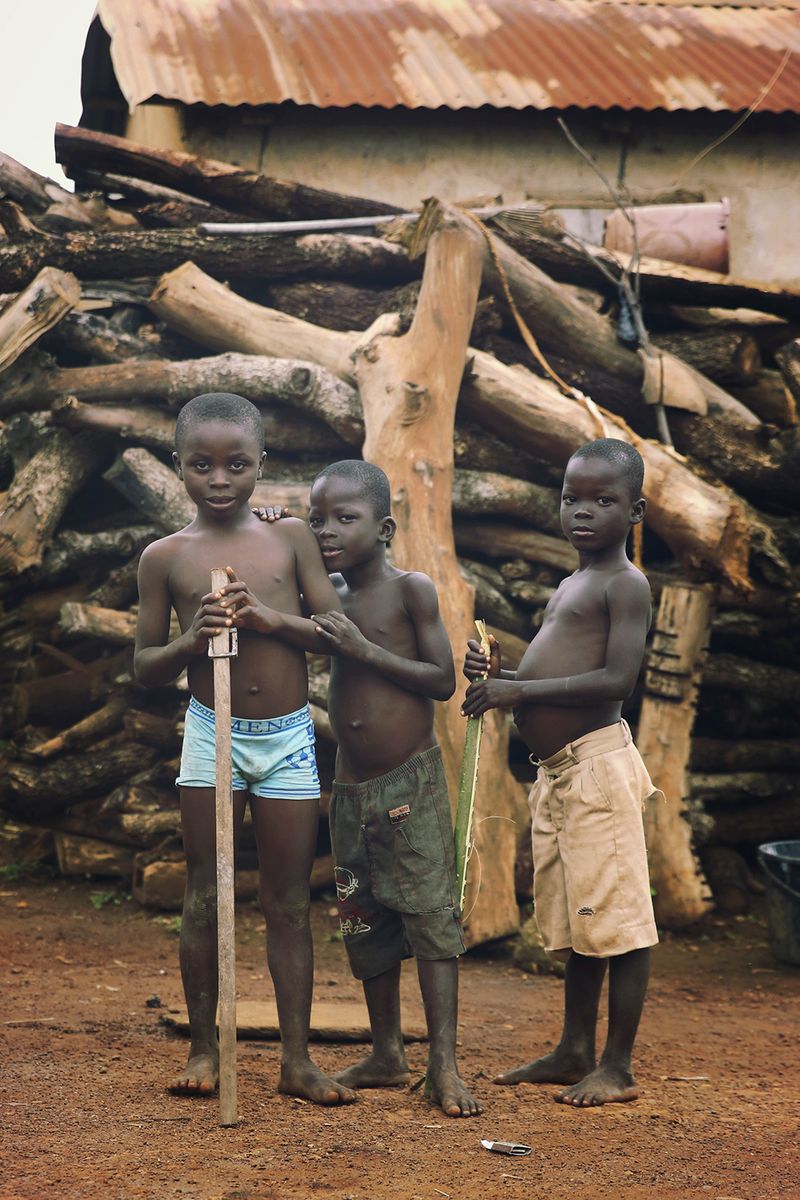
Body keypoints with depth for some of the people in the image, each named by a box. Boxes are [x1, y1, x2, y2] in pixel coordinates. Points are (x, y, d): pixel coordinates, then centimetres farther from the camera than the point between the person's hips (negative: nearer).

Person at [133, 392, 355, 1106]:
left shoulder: (292, 538, 1)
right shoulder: (166, 557, -1)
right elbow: (145, 669, 4)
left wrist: (270, 618, -17)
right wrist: (190, 641, -16)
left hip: (288, 736, 1)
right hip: (211, 732, -1)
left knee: (289, 904, 5)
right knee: (205, 897, 4)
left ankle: (297, 1059, 11)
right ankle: (204, 1050, 16)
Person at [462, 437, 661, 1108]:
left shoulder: (625, 584, -9)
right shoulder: (570, 587, 20)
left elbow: (618, 679, -20)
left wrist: (520, 691, -19)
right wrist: (498, 674, 5)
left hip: (598, 766, -10)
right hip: (556, 770, 10)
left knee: (615, 915, -4)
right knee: (575, 918, 16)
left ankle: (618, 1067, 1)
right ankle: (575, 1051, 26)